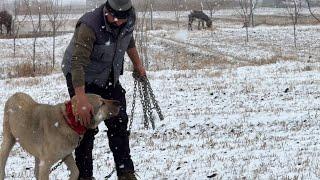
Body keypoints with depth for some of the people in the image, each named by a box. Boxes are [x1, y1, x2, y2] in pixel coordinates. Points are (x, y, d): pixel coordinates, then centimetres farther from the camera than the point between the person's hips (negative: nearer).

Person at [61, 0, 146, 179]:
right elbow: (78, 63, -42)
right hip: (82, 78, -6)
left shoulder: (130, 17, -13)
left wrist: (137, 63, 19)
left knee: (118, 123, 4)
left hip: (110, 78, 6)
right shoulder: (89, 25, -34)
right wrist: (81, 99, -51)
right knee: (87, 126, -10)